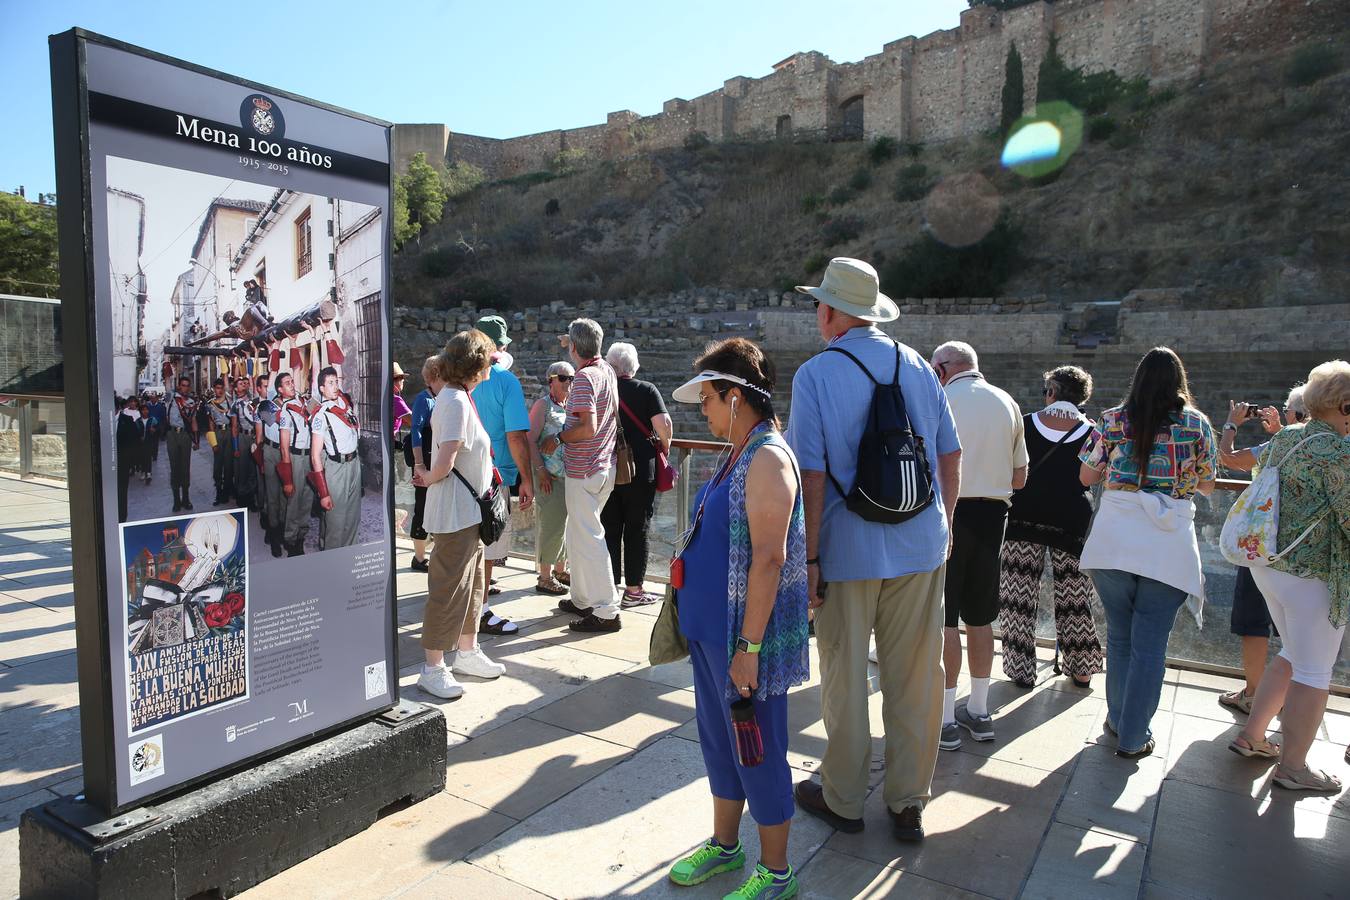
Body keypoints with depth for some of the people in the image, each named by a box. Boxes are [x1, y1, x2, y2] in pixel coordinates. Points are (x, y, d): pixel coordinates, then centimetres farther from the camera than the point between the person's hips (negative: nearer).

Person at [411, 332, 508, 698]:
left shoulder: (456, 396, 12)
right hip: (455, 511, -10)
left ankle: (467, 652, 33)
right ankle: (433, 668, 10)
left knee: (472, 581, 19)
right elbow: (446, 461, -26)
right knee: (449, 587, -1)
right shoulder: (456, 401, -19)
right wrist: (429, 479, -9)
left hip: (468, 510, 10)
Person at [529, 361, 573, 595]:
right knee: (552, 524, -3)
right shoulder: (543, 404, -4)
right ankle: (545, 577, 7)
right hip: (550, 475, -6)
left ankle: (560, 569, 27)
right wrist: (541, 471, -16)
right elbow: (531, 440, -10)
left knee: (569, 522, 11)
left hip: (572, 473, 6)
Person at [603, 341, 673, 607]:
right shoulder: (646, 390, -5)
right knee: (637, 530, 6)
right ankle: (633, 590, 11)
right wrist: (665, 445, 2)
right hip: (641, 471, -2)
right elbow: (662, 423, -16)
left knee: (609, 530, 10)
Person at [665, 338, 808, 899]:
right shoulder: (740, 454, 9)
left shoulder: (768, 458, -21)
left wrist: (748, 646, -23)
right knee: (718, 737, 21)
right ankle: (724, 845, 41)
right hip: (711, 627, 9)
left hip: (744, 636, -9)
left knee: (756, 750, 7)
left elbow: (769, 558, -25)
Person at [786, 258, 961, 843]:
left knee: (845, 680, 11)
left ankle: (843, 800, 27)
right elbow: (951, 457, 8)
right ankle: (909, 804, 26)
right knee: (915, 679, 13)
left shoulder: (815, 375, -9)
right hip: (920, 547, 4)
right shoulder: (917, 367, 4)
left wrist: (808, 557, -10)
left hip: (849, 550, -4)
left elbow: (811, 475, -15)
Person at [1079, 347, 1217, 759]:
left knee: (1119, 635, 17)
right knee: (1150, 645, 6)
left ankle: (1117, 719, 30)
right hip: (1168, 547, -1)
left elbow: (1086, 477, 7)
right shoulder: (1197, 424, 0)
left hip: (1113, 541, 1)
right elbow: (1207, 485, 10)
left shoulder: (1113, 420, 1)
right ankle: (1133, 737, 14)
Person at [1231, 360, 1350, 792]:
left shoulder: (1281, 440, 7)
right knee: (1314, 672, 4)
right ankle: (1293, 766, 14)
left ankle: (1251, 735, 29)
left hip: (1268, 563, 8)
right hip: (1312, 573, -8)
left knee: (1293, 655, 23)